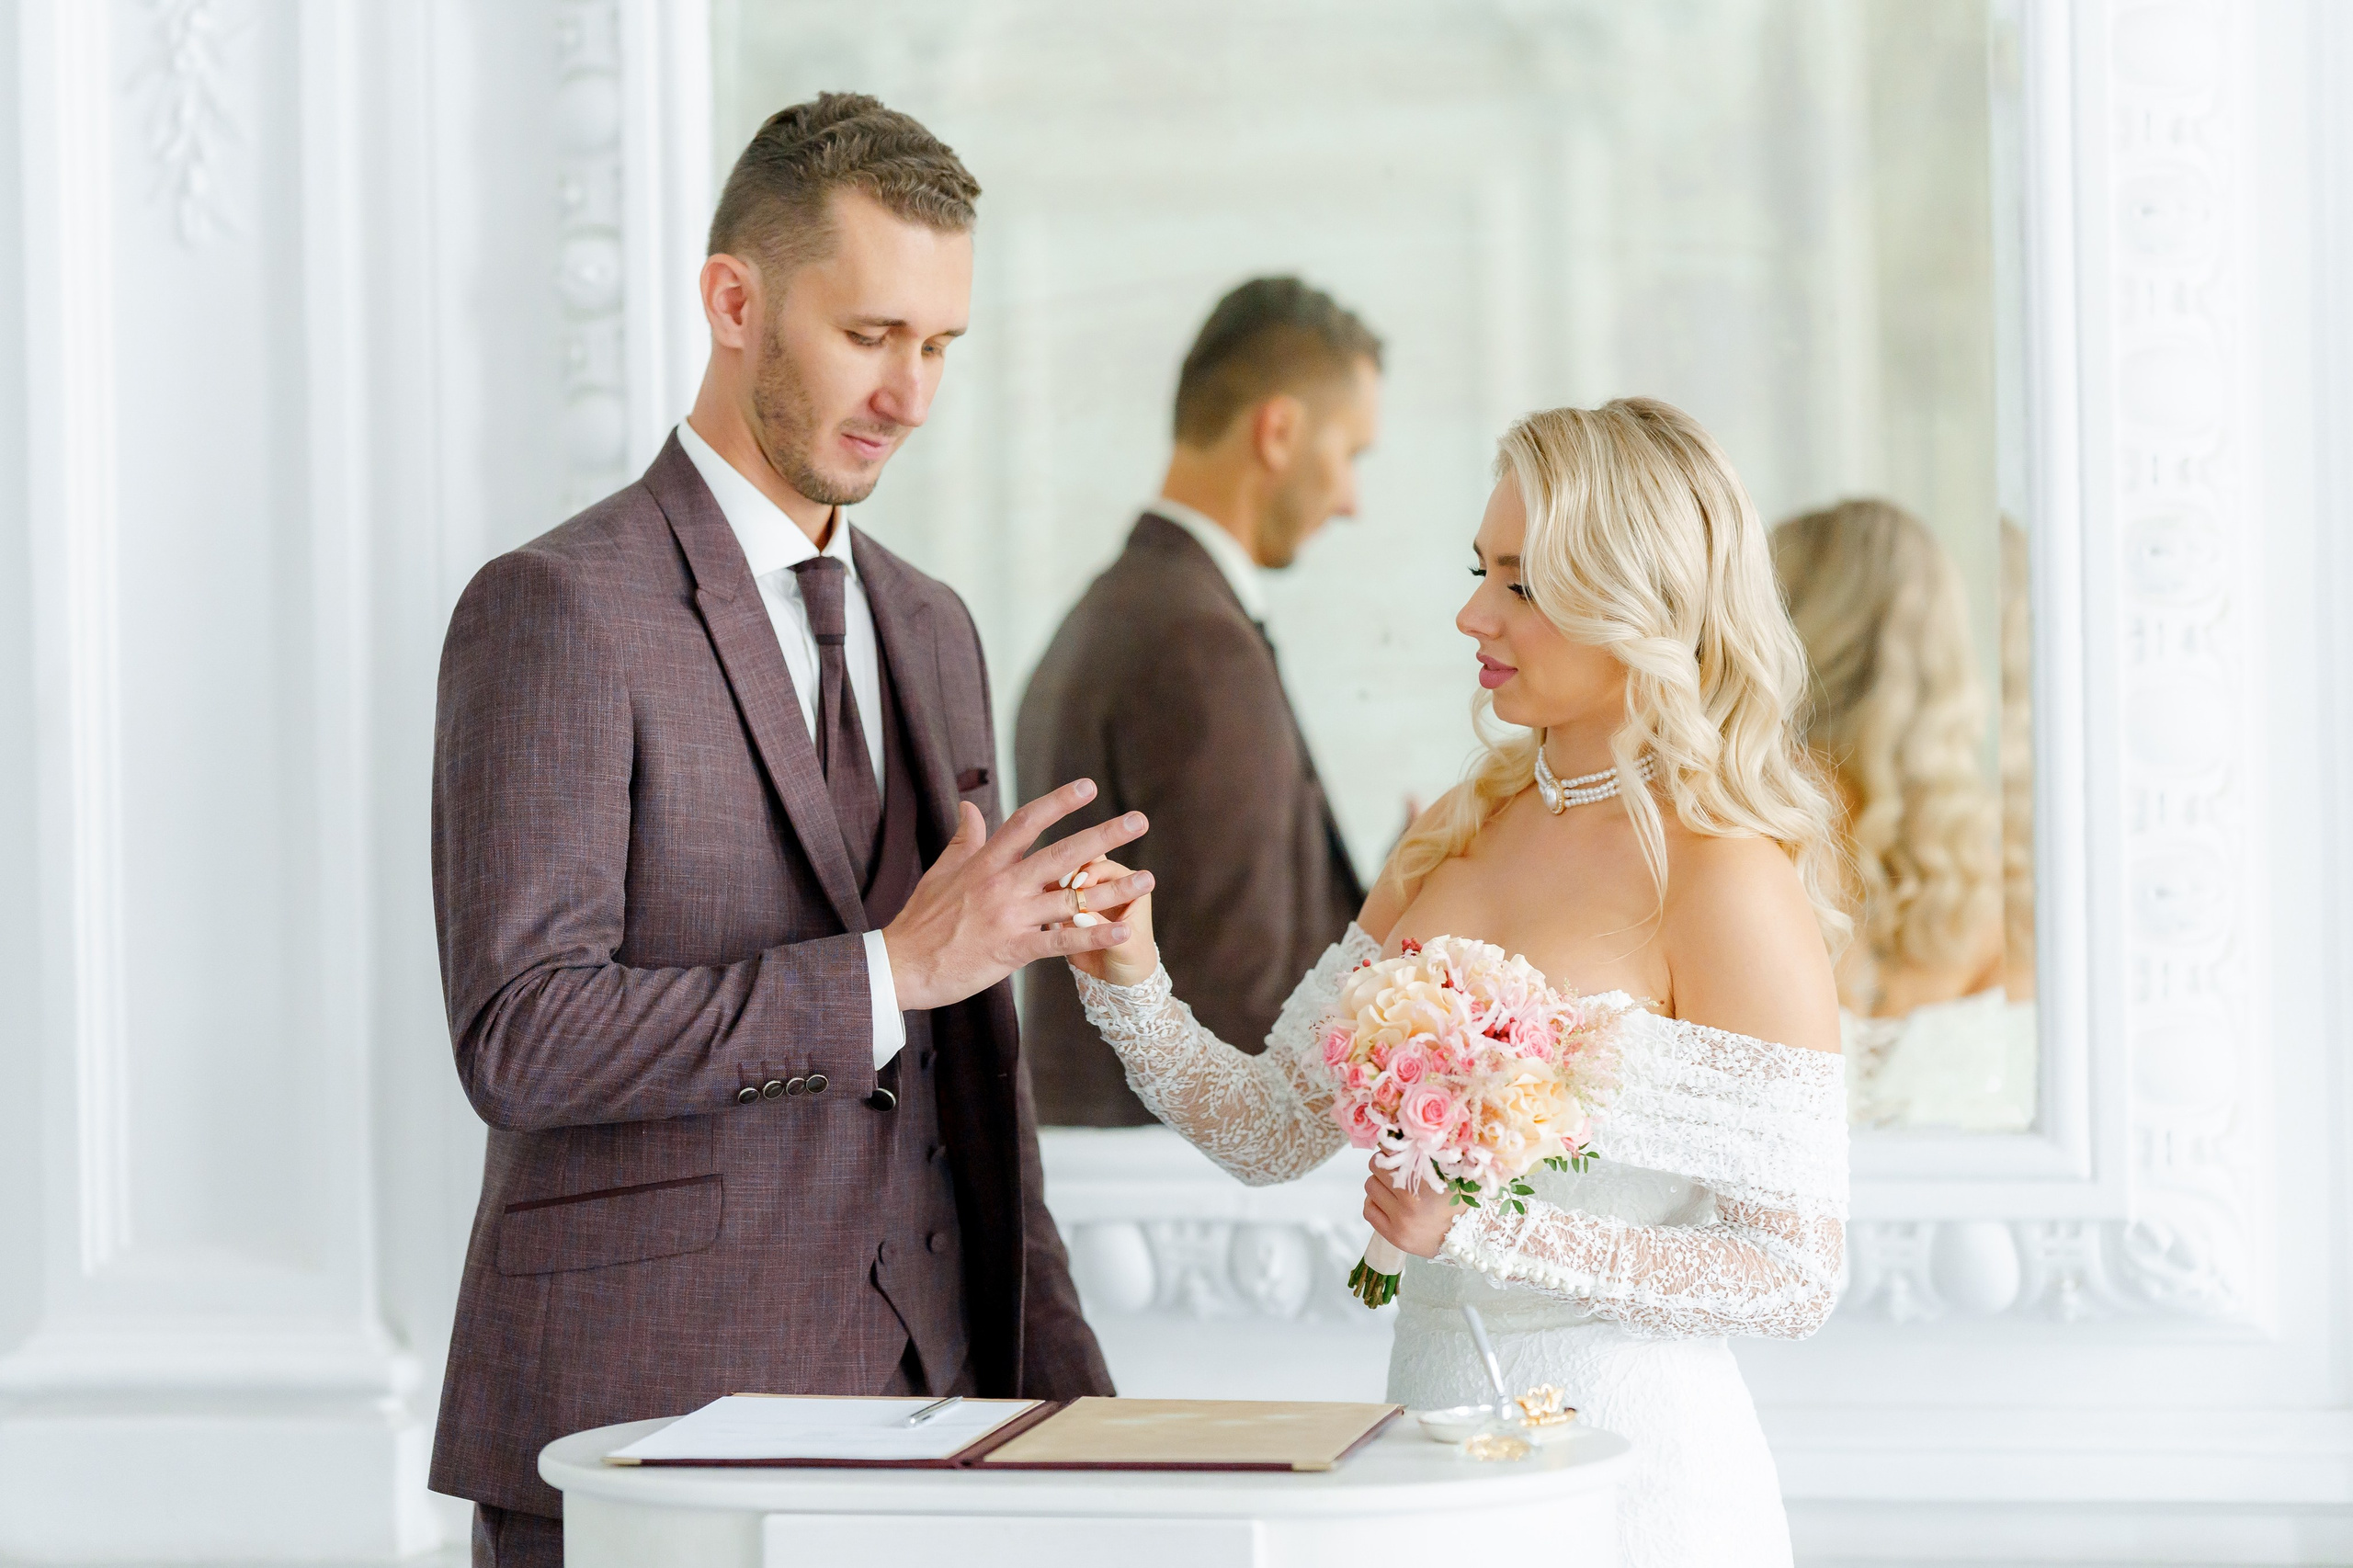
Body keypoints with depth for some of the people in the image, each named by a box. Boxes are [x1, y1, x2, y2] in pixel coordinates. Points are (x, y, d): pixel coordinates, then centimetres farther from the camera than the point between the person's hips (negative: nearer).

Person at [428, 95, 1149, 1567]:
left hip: (917, 1391, 6)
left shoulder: (931, 629, 15)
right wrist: (892, 970, -20)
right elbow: (521, 1037, -18)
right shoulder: (557, 610, -9)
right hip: (644, 1416, -6)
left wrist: (1052, 1386, 11)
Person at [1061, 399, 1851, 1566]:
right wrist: (1131, 988, -10)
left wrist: (1490, 1232, -23)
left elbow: (1793, 1279, -17)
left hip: (1624, 1460, -7)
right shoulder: (1462, 833, 7)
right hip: (1431, 1426, 7)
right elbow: (1273, 1128, 7)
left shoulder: (1726, 880, -15)